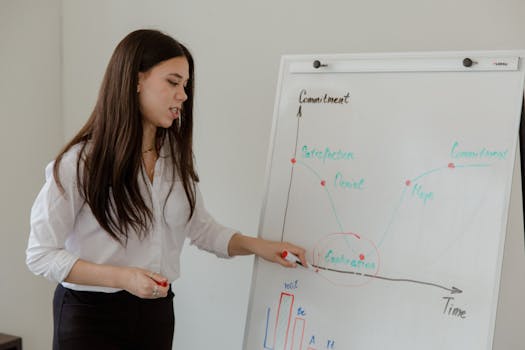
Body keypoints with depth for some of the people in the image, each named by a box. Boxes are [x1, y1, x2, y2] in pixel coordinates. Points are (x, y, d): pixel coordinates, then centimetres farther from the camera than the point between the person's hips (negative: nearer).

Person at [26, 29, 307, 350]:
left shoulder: (176, 155, 2)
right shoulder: (80, 162, -15)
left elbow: (201, 227, 10)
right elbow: (42, 254, -13)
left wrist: (256, 245, -6)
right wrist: (122, 277, -24)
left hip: (156, 311, 6)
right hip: (92, 315, -5)